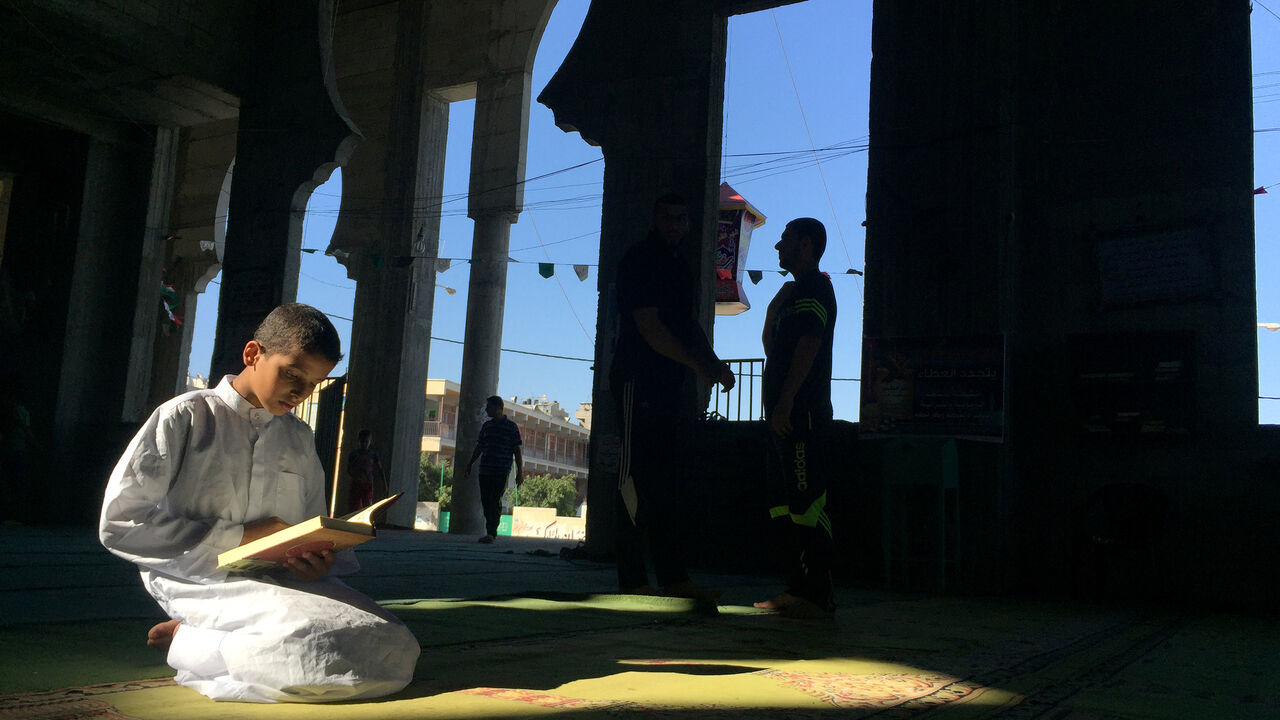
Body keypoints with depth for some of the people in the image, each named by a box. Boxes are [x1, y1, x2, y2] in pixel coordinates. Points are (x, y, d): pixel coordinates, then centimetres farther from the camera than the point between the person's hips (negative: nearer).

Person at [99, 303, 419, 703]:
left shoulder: (299, 438, 17)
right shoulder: (186, 417, -1)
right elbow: (120, 522, -7)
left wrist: (322, 561, -5)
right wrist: (238, 537, -11)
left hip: (282, 579, 7)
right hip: (201, 581, -7)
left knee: (396, 649, -19)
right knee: (322, 645, -34)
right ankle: (185, 640, -8)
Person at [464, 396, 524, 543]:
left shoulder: (511, 427, -1)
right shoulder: (486, 425, 14)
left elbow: (517, 451, -1)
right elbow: (479, 447, 22)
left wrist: (520, 472, -5)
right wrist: (470, 464, 20)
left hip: (501, 472, -5)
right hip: (485, 470, 6)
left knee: (495, 501, -11)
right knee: (485, 501, 4)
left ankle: (491, 533, -13)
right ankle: (491, 532, 14)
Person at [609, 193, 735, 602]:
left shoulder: (681, 269, 21)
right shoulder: (640, 261, -6)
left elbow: (690, 326, 24)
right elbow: (649, 326, -15)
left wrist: (715, 365, 7)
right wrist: (698, 364, -15)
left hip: (669, 386, 9)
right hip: (639, 380, -9)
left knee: (665, 482, 8)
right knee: (637, 476, -10)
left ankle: (673, 577, 12)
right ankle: (632, 580, -10)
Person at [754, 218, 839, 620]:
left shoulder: (814, 289, -7)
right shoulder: (798, 291, 24)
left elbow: (808, 347, -20)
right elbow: (771, 341, 28)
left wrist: (785, 402, -23)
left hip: (802, 414, -11)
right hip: (791, 415, 11)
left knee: (808, 504, -11)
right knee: (797, 505, 10)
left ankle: (818, 596, -10)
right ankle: (799, 590, 15)